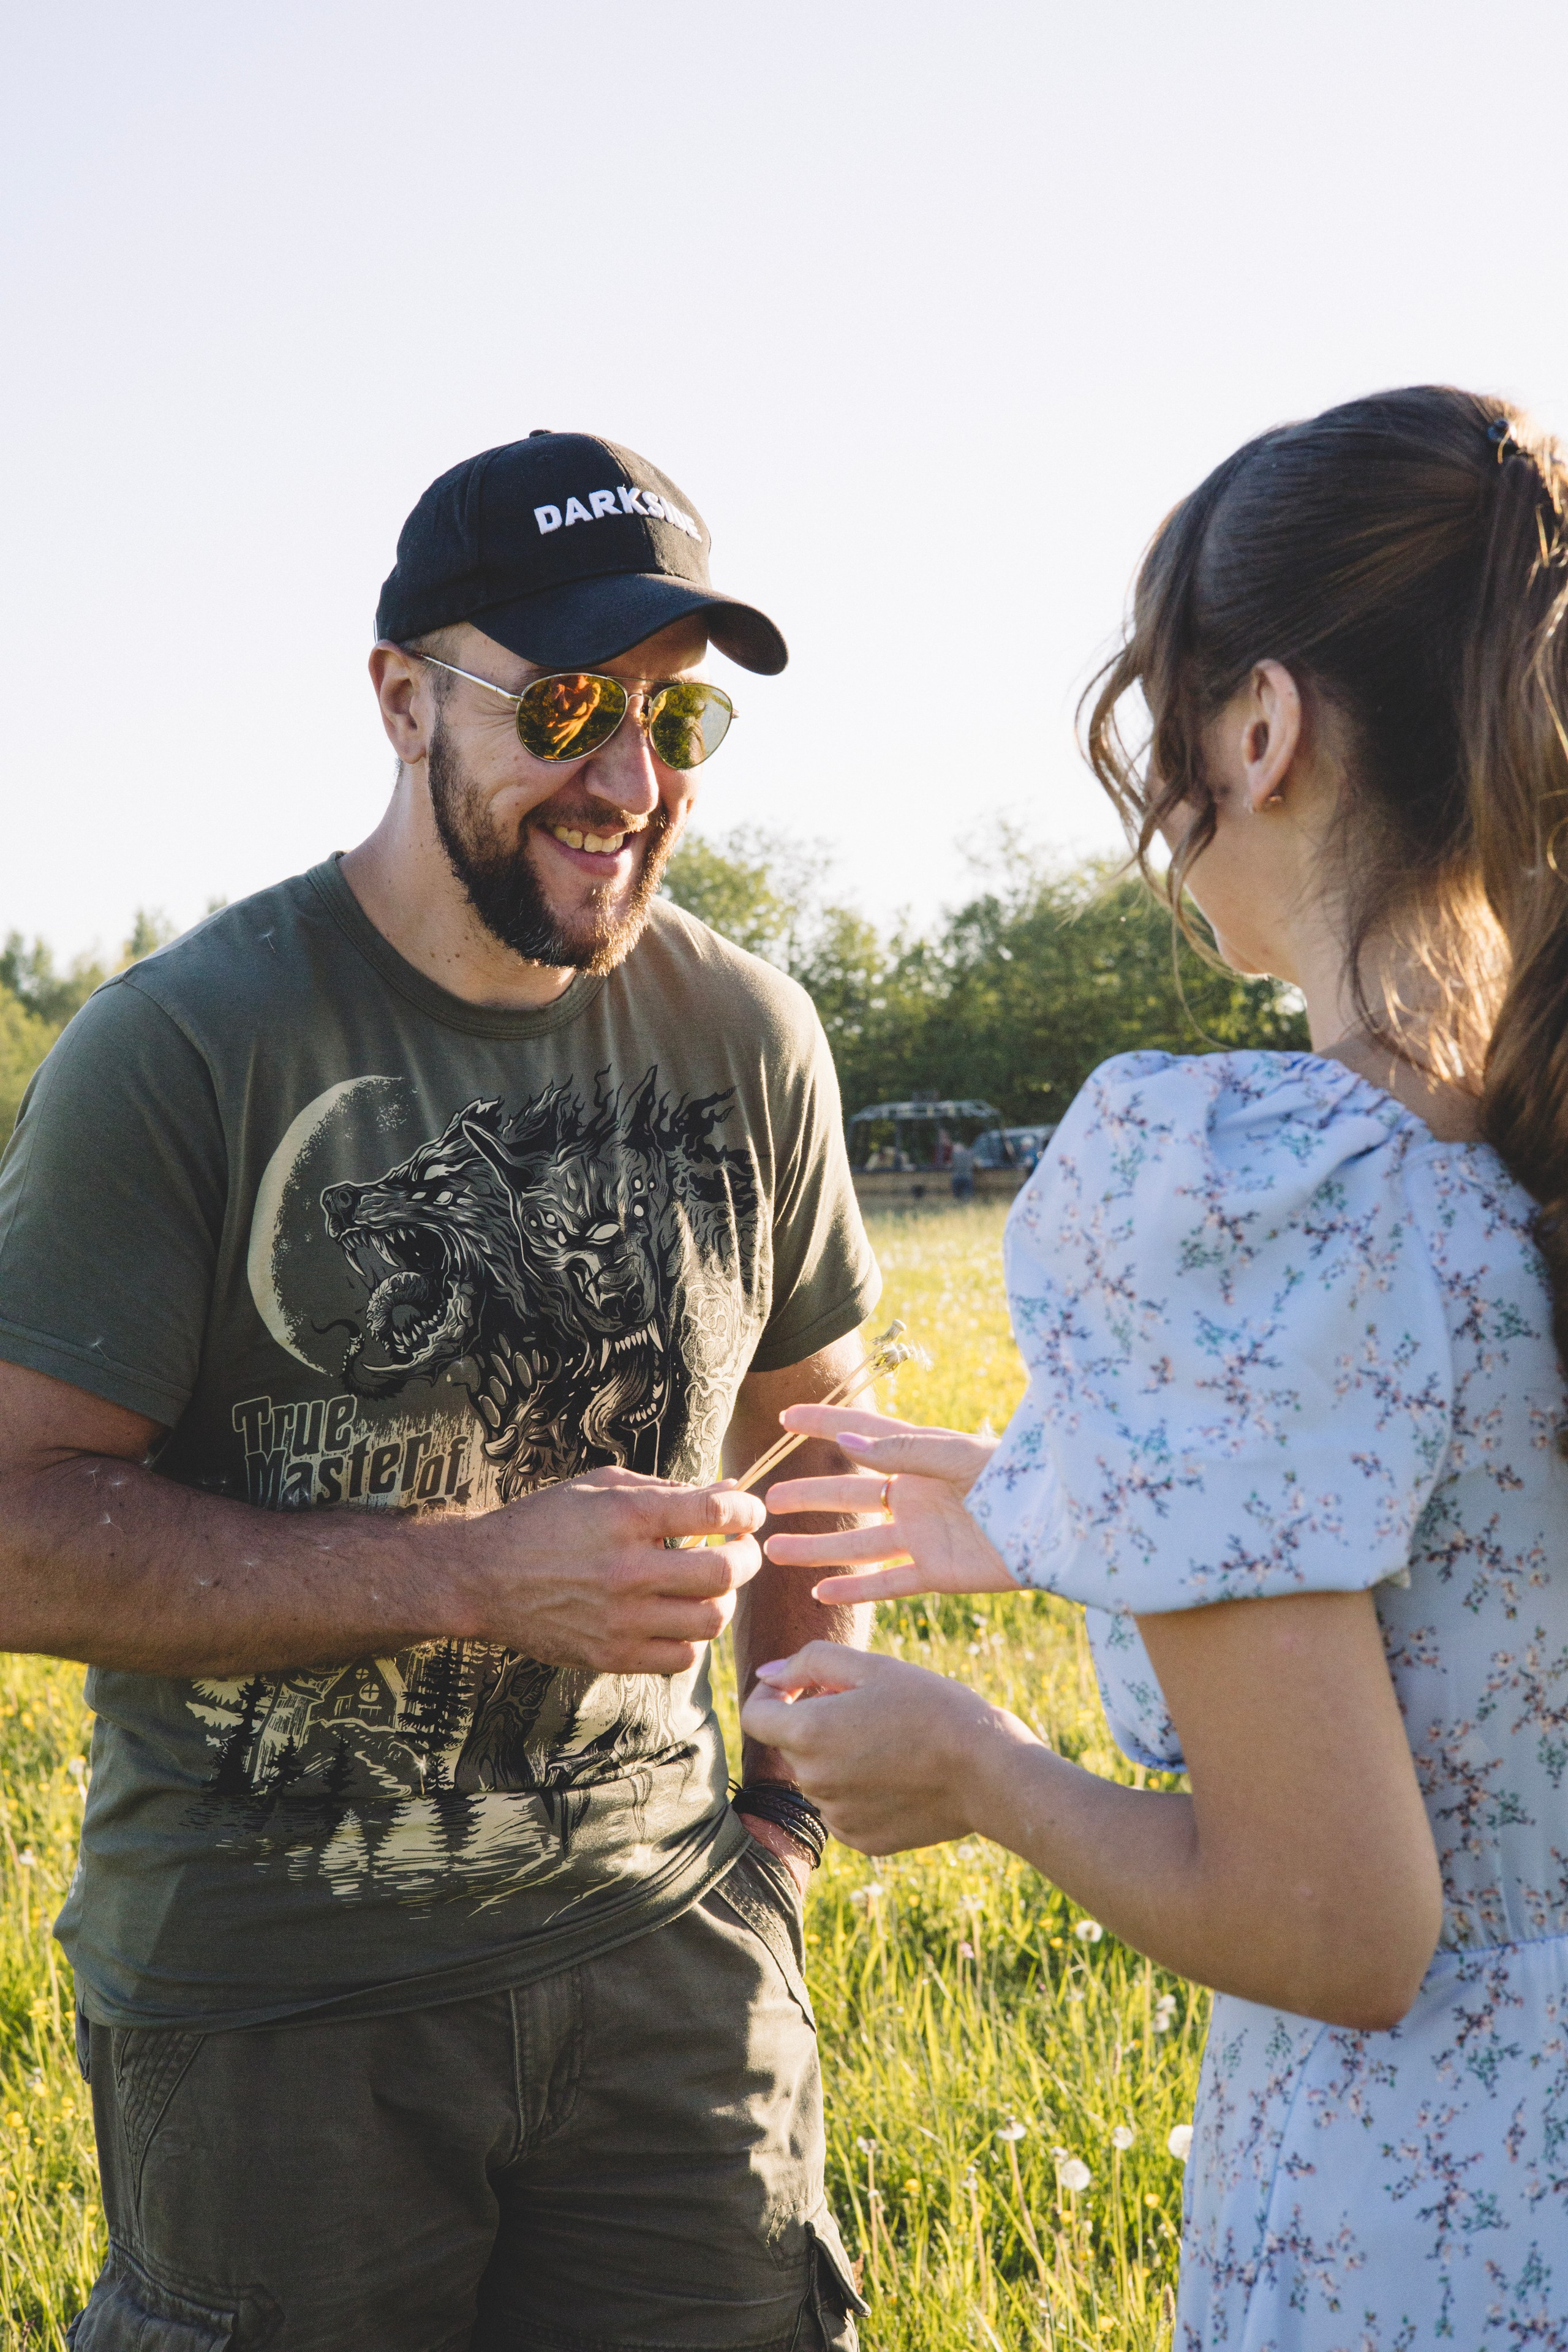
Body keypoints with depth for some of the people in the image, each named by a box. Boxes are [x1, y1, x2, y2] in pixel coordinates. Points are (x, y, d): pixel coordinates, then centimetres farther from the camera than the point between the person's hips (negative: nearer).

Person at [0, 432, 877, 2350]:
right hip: (264, 1992, -3)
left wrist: (789, 1809, 7)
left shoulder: (748, 1038, 2)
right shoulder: (179, 1048, -12)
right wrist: (478, 1576, -23)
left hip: (661, 1949, 3)